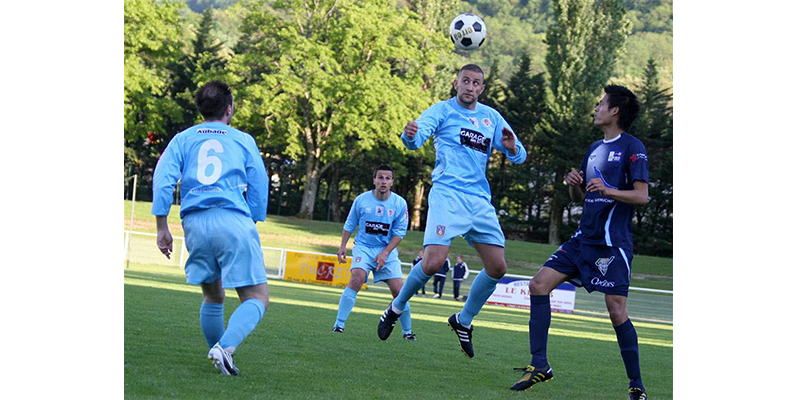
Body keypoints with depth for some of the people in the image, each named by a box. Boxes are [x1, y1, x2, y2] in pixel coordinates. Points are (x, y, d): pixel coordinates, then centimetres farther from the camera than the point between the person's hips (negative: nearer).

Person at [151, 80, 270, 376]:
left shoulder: (183, 139, 17)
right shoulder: (243, 140, 15)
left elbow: (163, 179, 4)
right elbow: (259, 187, 12)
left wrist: (162, 227, 4)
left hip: (195, 223, 3)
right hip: (234, 221, -3)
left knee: (213, 297, 21)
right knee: (257, 298, -4)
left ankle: (217, 355, 18)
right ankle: (225, 347, -27)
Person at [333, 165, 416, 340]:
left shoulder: (400, 203, -6)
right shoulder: (361, 200, -5)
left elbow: (399, 232, -4)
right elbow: (349, 225, 9)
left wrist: (385, 253, -13)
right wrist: (343, 246, 3)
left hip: (387, 250, 1)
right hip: (363, 247, -1)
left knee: (398, 289, -8)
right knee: (357, 278, -26)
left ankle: (407, 331, 11)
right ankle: (339, 324, -20)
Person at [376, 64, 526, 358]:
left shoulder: (492, 118, 15)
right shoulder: (443, 110, 1)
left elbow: (518, 157, 13)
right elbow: (417, 138, -16)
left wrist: (512, 148, -11)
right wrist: (410, 135, -41)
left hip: (480, 200, 5)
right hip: (447, 194, -5)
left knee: (497, 268, -1)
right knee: (433, 262, -19)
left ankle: (464, 320, 21)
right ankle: (396, 308, 7)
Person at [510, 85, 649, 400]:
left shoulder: (632, 147, -6)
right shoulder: (594, 149, 18)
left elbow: (642, 196, -14)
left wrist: (609, 191, -28)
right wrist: (574, 184, 2)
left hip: (613, 242, -8)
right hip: (584, 238, 8)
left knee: (616, 310, -11)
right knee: (539, 285, -2)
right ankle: (540, 365, 1)